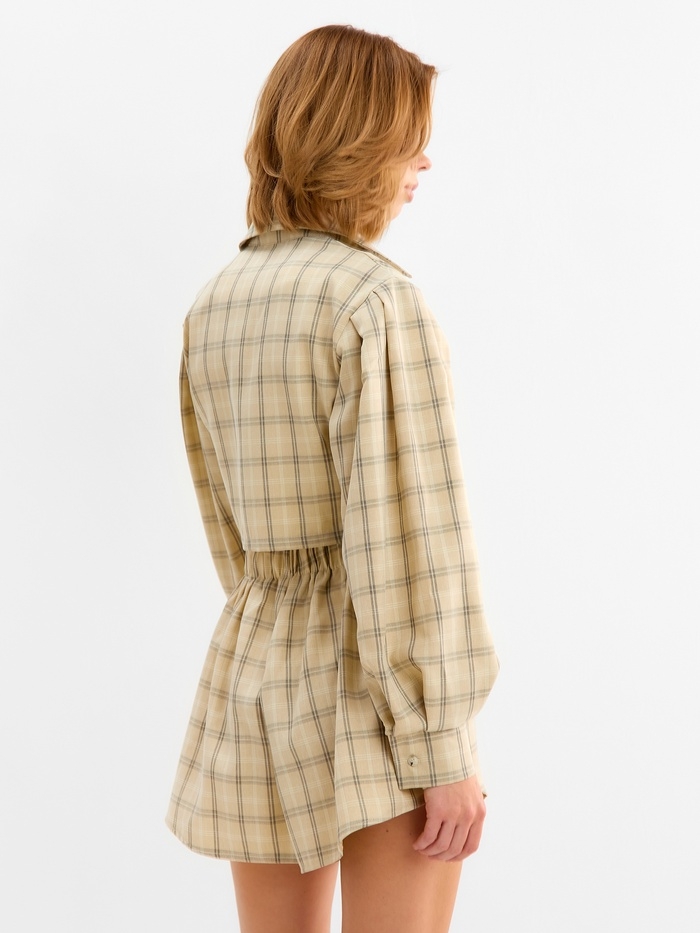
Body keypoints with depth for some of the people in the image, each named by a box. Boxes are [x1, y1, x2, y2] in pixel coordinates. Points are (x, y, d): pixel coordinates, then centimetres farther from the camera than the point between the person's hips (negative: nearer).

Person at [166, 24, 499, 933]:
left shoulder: (215, 304, 7)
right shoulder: (380, 300, -17)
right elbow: (411, 539, -20)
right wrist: (445, 748, -15)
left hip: (251, 667, 7)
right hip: (376, 693, -7)